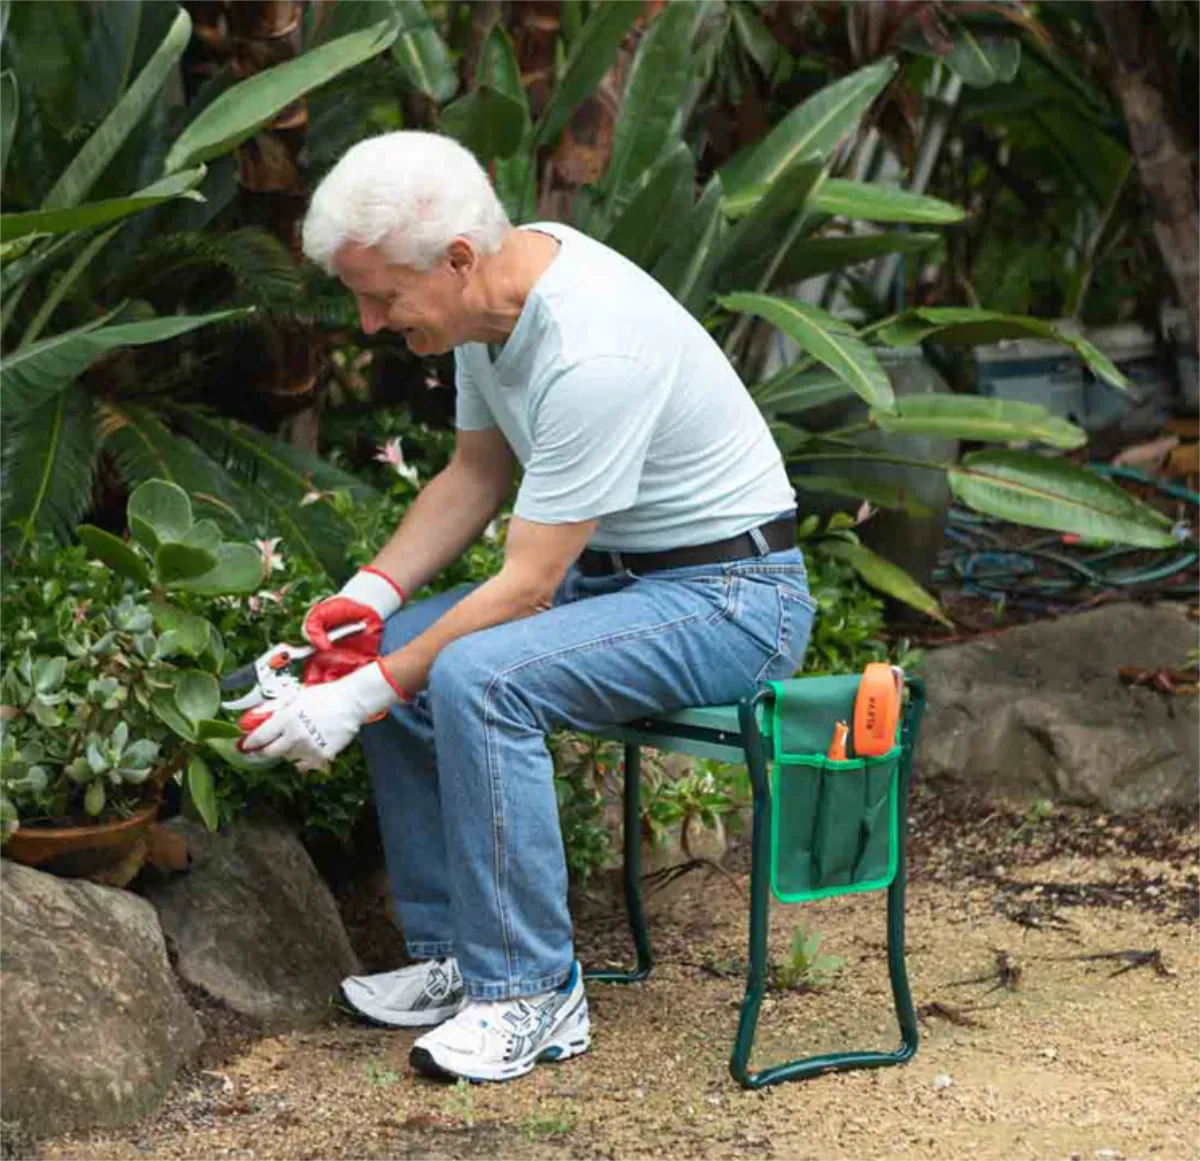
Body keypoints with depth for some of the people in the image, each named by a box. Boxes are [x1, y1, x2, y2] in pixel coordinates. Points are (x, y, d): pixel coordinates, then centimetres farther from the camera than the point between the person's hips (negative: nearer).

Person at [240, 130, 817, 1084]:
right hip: (617, 570, 10)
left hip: (733, 595, -10)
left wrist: (361, 699, -23)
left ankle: (531, 993, -17)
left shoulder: (592, 353, -30)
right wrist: (373, 589, -2)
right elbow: (477, 476, 13)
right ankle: (454, 953, 6)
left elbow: (527, 586, -26)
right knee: (396, 646, -1)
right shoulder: (491, 295, -1)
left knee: (476, 676, -29)